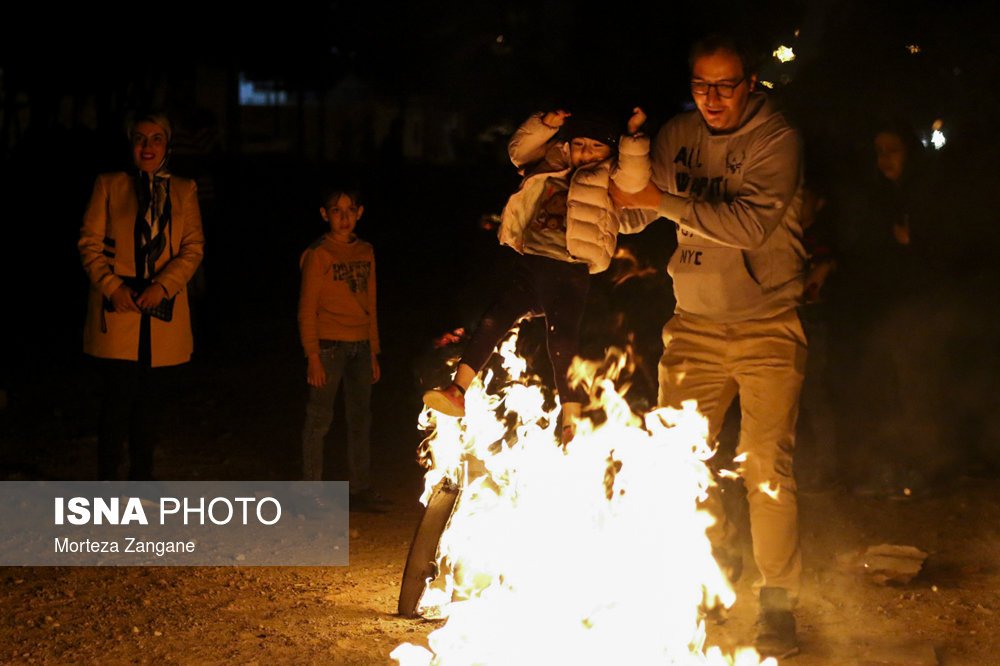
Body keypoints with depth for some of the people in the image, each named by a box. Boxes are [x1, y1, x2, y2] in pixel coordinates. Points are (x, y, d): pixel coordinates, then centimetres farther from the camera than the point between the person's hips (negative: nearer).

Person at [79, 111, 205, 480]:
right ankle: (109, 479, 2)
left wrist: (163, 286, -11)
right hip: (118, 310, -2)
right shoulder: (109, 185, 8)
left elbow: (193, 247, 4)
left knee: (150, 398, 8)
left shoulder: (184, 190, 12)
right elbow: (89, 243, 3)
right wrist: (112, 287, -11)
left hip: (163, 309, 2)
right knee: (120, 393, -8)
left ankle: (141, 477, 19)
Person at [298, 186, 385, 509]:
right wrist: (312, 356, -12)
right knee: (319, 419, -1)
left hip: (360, 346, 6)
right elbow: (307, 309, -6)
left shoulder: (365, 252, 11)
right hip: (329, 345, -6)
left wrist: (373, 352, 14)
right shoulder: (318, 254, -5)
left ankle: (360, 488, 18)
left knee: (360, 418, 9)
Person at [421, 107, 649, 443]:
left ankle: (571, 427, -12)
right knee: (492, 321, -6)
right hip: (530, 264, 5)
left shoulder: (608, 181, 6)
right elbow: (520, 151, 23)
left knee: (562, 345, -14)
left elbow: (634, 176, -13)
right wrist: (546, 125, 10)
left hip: (569, 273, -5)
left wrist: (633, 135, -17)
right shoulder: (554, 169, 20)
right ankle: (457, 391, -3)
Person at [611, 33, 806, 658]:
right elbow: (634, 216, 13)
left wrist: (662, 201, -24)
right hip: (695, 325, 5)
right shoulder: (677, 136, 6)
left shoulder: (777, 141, -9)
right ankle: (717, 560, 22)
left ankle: (778, 604, 0)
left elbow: (751, 223, -23)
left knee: (766, 464, -10)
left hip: (766, 326, -4)